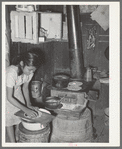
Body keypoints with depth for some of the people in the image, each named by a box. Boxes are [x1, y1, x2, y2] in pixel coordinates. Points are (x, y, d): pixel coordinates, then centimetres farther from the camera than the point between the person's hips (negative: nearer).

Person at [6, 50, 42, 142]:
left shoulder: (29, 72, -21)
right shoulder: (11, 73, -40)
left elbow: (25, 88, -2)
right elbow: (9, 97, -34)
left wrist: (29, 104, -10)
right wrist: (26, 110, -33)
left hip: (16, 90, 5)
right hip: (6, 94, -5)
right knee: (9, 120, 4)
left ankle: (18, 138, 30)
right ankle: (13, 142, 22)